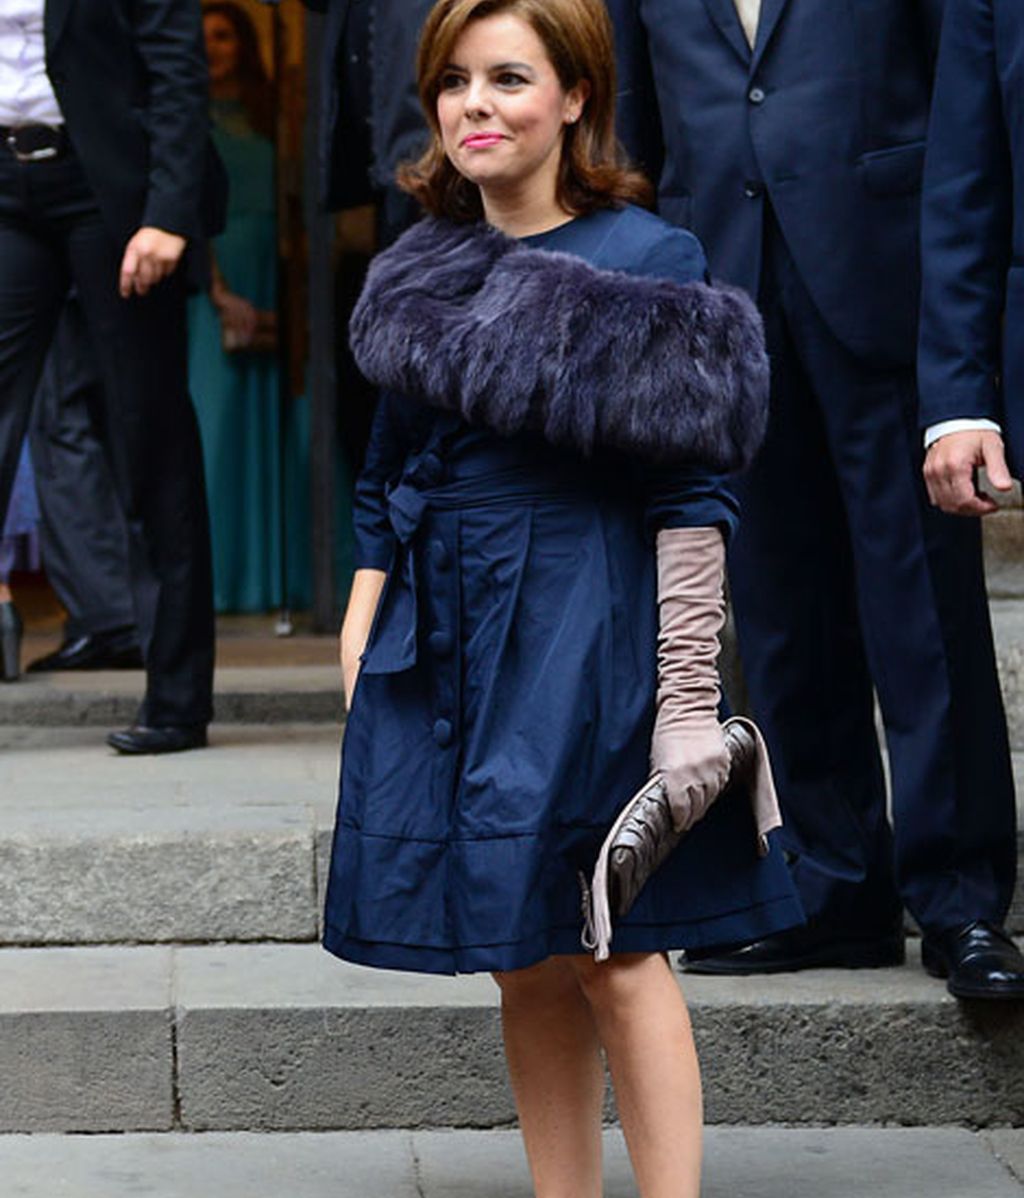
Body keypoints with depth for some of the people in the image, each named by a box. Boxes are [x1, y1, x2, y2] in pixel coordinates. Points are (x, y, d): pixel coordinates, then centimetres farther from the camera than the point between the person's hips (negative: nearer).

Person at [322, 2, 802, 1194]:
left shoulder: (644, 264, -8)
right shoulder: (425, 267, 9)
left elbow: (692, 497, -11)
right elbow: (384, 480, 16)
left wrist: (689, 695, -14)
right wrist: (361, 638, 10)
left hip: (585, 634, -5)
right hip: (441, 637, 6)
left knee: (613, 949, -4)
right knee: (521, 959, 10)